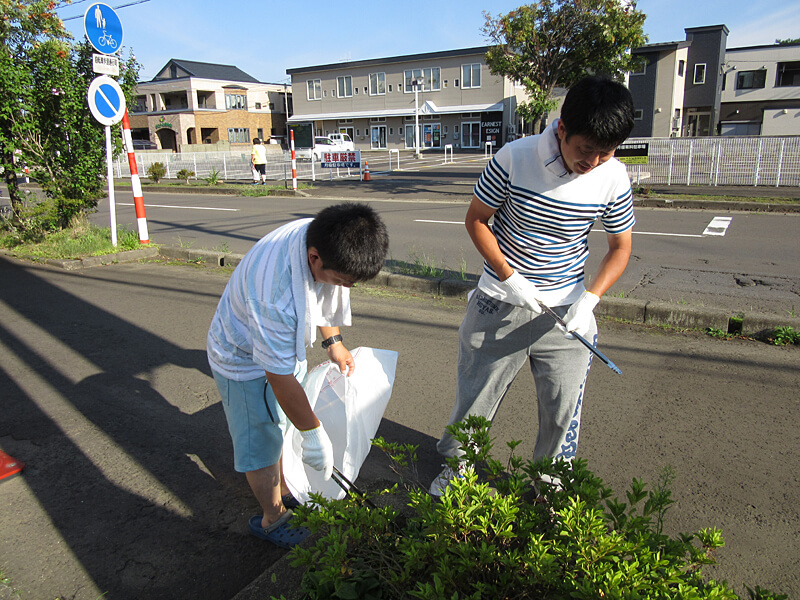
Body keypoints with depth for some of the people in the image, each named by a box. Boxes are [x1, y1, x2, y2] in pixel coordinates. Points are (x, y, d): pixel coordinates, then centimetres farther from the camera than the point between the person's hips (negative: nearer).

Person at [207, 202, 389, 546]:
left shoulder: (322, 237, -21)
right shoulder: (275, 292, -45)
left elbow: (327, 296, 4)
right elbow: (280, 376, -33)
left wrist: (333, 341, 3)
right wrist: (313, 433, -23)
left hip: (283, 342, 7)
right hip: (246, 362, -7)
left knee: (282, 427, 22)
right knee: (262, 444, 8)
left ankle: (285, 493, 45)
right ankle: (273, 519, 31)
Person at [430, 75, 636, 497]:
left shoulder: (613, 179, -10)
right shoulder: (515, 158, -17)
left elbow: (620, 247, 3)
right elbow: (476, 219, -5)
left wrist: (590, 297, -13)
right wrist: (509, 278, -14)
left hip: (566, 310, 2)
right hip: (500, 303, -1)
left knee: (564, 407, 9)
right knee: (474, 393, 12)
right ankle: (457, 463, 40)